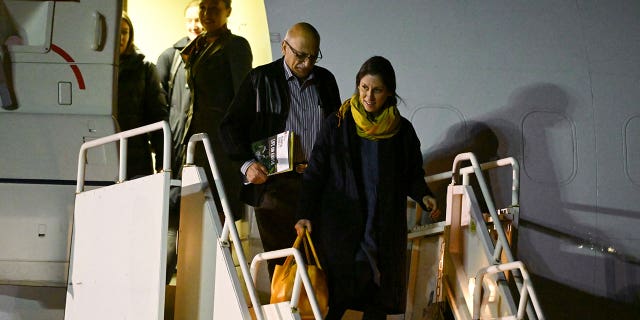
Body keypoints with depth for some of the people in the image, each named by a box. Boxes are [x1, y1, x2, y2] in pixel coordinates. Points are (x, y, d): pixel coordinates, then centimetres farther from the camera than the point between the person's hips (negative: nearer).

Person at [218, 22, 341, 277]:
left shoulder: (326, 80, 14)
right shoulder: (260, 80, 3)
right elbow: (230, 126, 4)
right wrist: (246, 163, -10)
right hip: (276, 185, -3)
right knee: (280, 262, 0)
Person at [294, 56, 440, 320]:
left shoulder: (403, 130, 5)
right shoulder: (336, 125, 0)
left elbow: (413, 174, 13)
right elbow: (315, 172, 1)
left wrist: (423, 195, -7)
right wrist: (305, 214, -8)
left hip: (385, 228, 2)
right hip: (341, 226, -2)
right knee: (337, 299, -8)